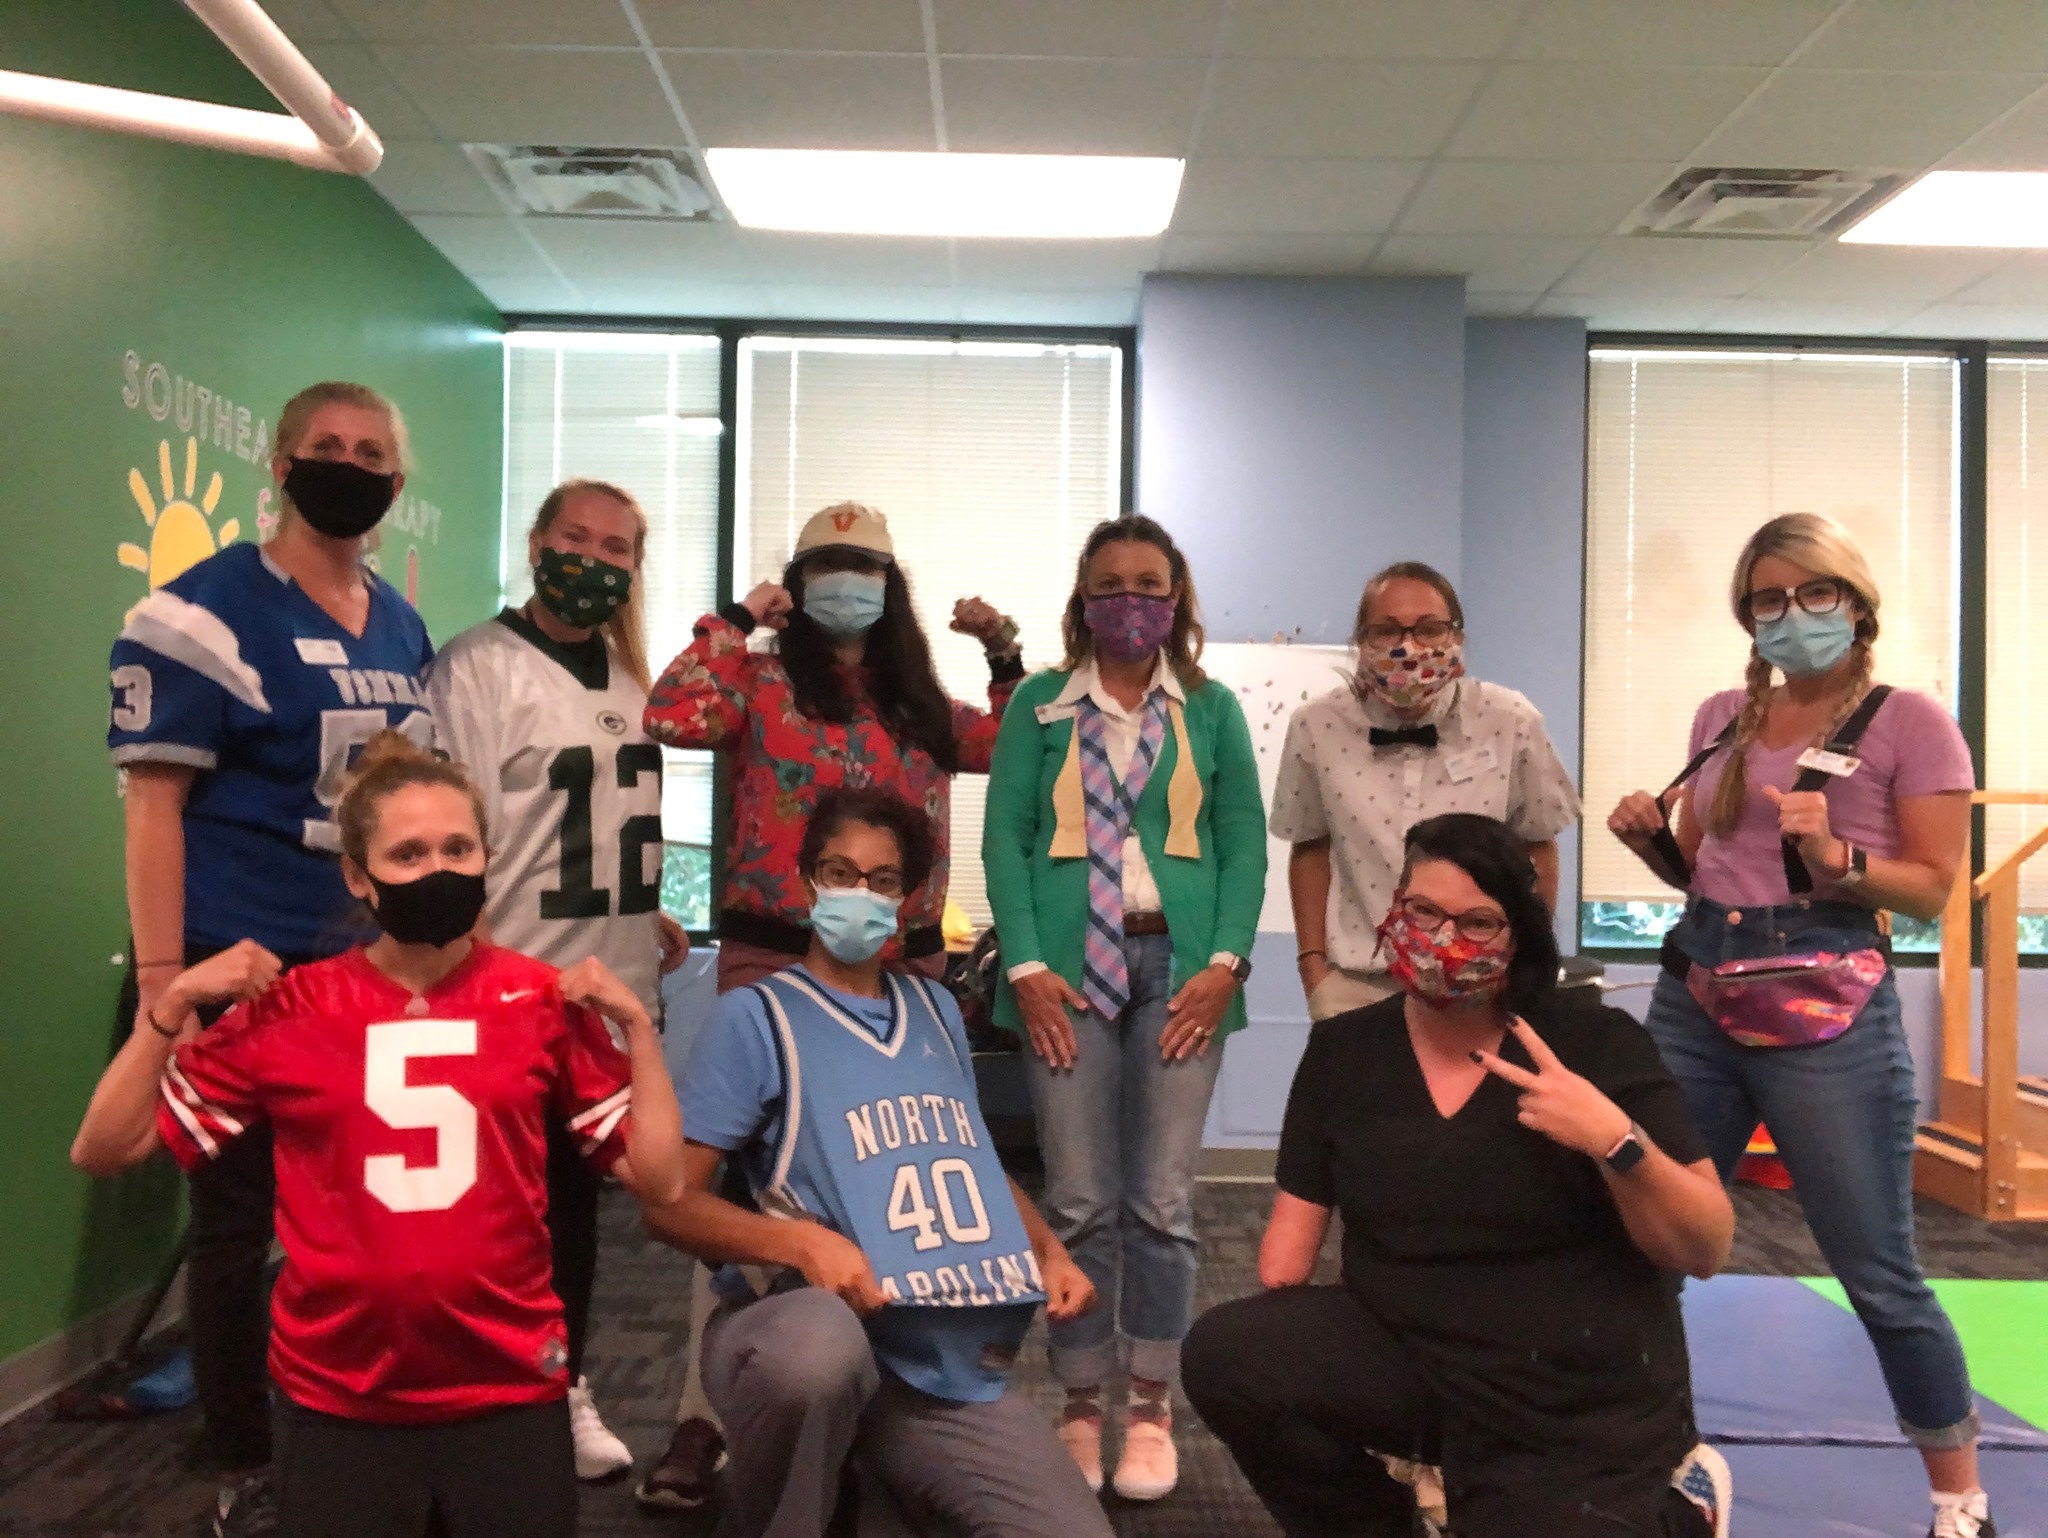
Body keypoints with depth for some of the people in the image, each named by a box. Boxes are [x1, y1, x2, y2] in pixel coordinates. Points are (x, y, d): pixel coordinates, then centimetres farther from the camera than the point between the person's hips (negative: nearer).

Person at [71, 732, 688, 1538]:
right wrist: (171, 1004, -12)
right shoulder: (290, 1008, -4)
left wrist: (635, 1023, -14)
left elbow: (659, 1179, -6)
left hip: (508, 1387, 0)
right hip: (336, 1395, 0)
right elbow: (101, 1151, -2)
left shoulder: (544, 1002, -4)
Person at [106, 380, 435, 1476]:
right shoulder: (208, 609, -9)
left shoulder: (402, 627, 11)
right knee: (238, 1217, 5)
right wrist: (160, 976, -17)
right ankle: (240, 1459, 22)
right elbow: (152, 800, -13)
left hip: (373, 966, 6)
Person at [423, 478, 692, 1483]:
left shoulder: (628, 676, 12)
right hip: (518, 991, -6)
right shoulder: (477, 668, -9)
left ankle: (564, 1384, 27)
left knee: (577, 1190, 15)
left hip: (616, 985, 6)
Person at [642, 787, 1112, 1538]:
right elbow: (670, 1202, -7)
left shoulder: (934, 1008, 15)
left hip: (951, 1370, 5)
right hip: (812, 1324, -5)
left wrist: (1048, 1250, 7)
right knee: (821, 1344, -41)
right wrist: (801, 1240, -24)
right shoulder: (755, 1016, -3)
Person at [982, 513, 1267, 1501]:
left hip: (1178, 966, 1)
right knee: (1078, 1202, 1)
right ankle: (1081, 1410, 15)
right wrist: (1027, 966, -8)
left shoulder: (1212, 709, 10)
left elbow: (1243, 841, 7)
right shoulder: (1038, 705, 8)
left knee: (1162, 1200, 2)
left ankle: (1150, 1411, 16)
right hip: (1071, 967, 0)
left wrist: (1225, 962, -6)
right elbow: (1004, 837, 3)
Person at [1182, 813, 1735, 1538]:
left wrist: (1617, 1143, -27)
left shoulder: (1601, 1046, -8)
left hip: (1585, 1411, -2)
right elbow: (1296, 1219, 4)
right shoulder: (1342, 1049, 1)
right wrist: (1273, 1348, -11)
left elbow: (1707, 1251, -10)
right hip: (1402, 1355, 3)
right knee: (1220, 1352, -23)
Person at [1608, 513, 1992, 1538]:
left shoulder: (1911, 723, -2)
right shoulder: (1723, 716, 13)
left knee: (1877, 1272, 3)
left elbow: (1933, 889, -5)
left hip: (1825, 1009, -5)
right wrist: (1648, 839, -2)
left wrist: (1836, 857, -21)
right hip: (1694, 992, 5)